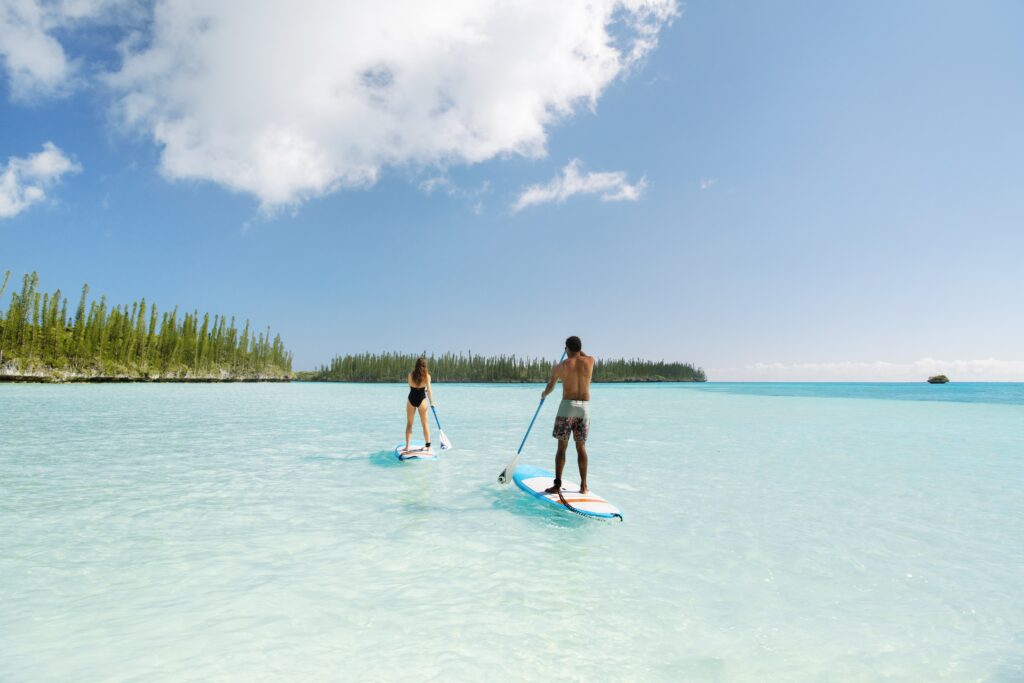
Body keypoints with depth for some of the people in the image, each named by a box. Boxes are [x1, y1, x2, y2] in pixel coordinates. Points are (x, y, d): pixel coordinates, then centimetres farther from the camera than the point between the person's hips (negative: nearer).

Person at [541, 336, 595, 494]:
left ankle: (557, 484, 3)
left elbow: (550, 387, 12)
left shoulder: (561, 366, -4)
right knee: (581, 447, 11)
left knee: (562, 447, 4)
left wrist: (544, 394, 32)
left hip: (567, 406, -3)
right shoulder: (590, 361, 1)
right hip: (584, 407, 3)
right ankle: (583, 486, 14)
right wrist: (577, 348, 41)